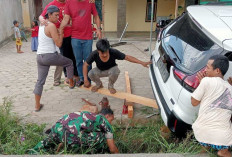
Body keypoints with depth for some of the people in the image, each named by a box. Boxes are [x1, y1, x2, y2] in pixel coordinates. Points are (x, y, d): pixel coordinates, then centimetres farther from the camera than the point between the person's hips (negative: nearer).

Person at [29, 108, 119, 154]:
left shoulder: (91, 116, 34)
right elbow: (112, 149, 18)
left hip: (58, 125, 8)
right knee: (101, 139, 7)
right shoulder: (105, 122, 16)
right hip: (71, 134, -8)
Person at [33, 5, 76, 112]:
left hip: (40, 56, 8)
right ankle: (71, 83, 37)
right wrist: (61, 32, 0)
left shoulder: (42, 24, 14)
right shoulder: (51, 26, -13)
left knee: (40, 81, 12)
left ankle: (37, 106, 17)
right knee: (69, 63, 20)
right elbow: (59, 44, -14)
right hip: (50, 56, -8)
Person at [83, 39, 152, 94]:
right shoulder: (94, 54, -30)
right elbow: (85, 65, -17)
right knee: (91, 74, -30)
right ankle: (99, 84, 6)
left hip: (111, 69, -1)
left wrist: (142, 63, -34)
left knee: (115, 71, -37)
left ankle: (110, 86, -3)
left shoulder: (113, 52, -33)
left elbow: (127, 57, -28)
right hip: (100, 71, 1)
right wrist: (86, 80, -20)